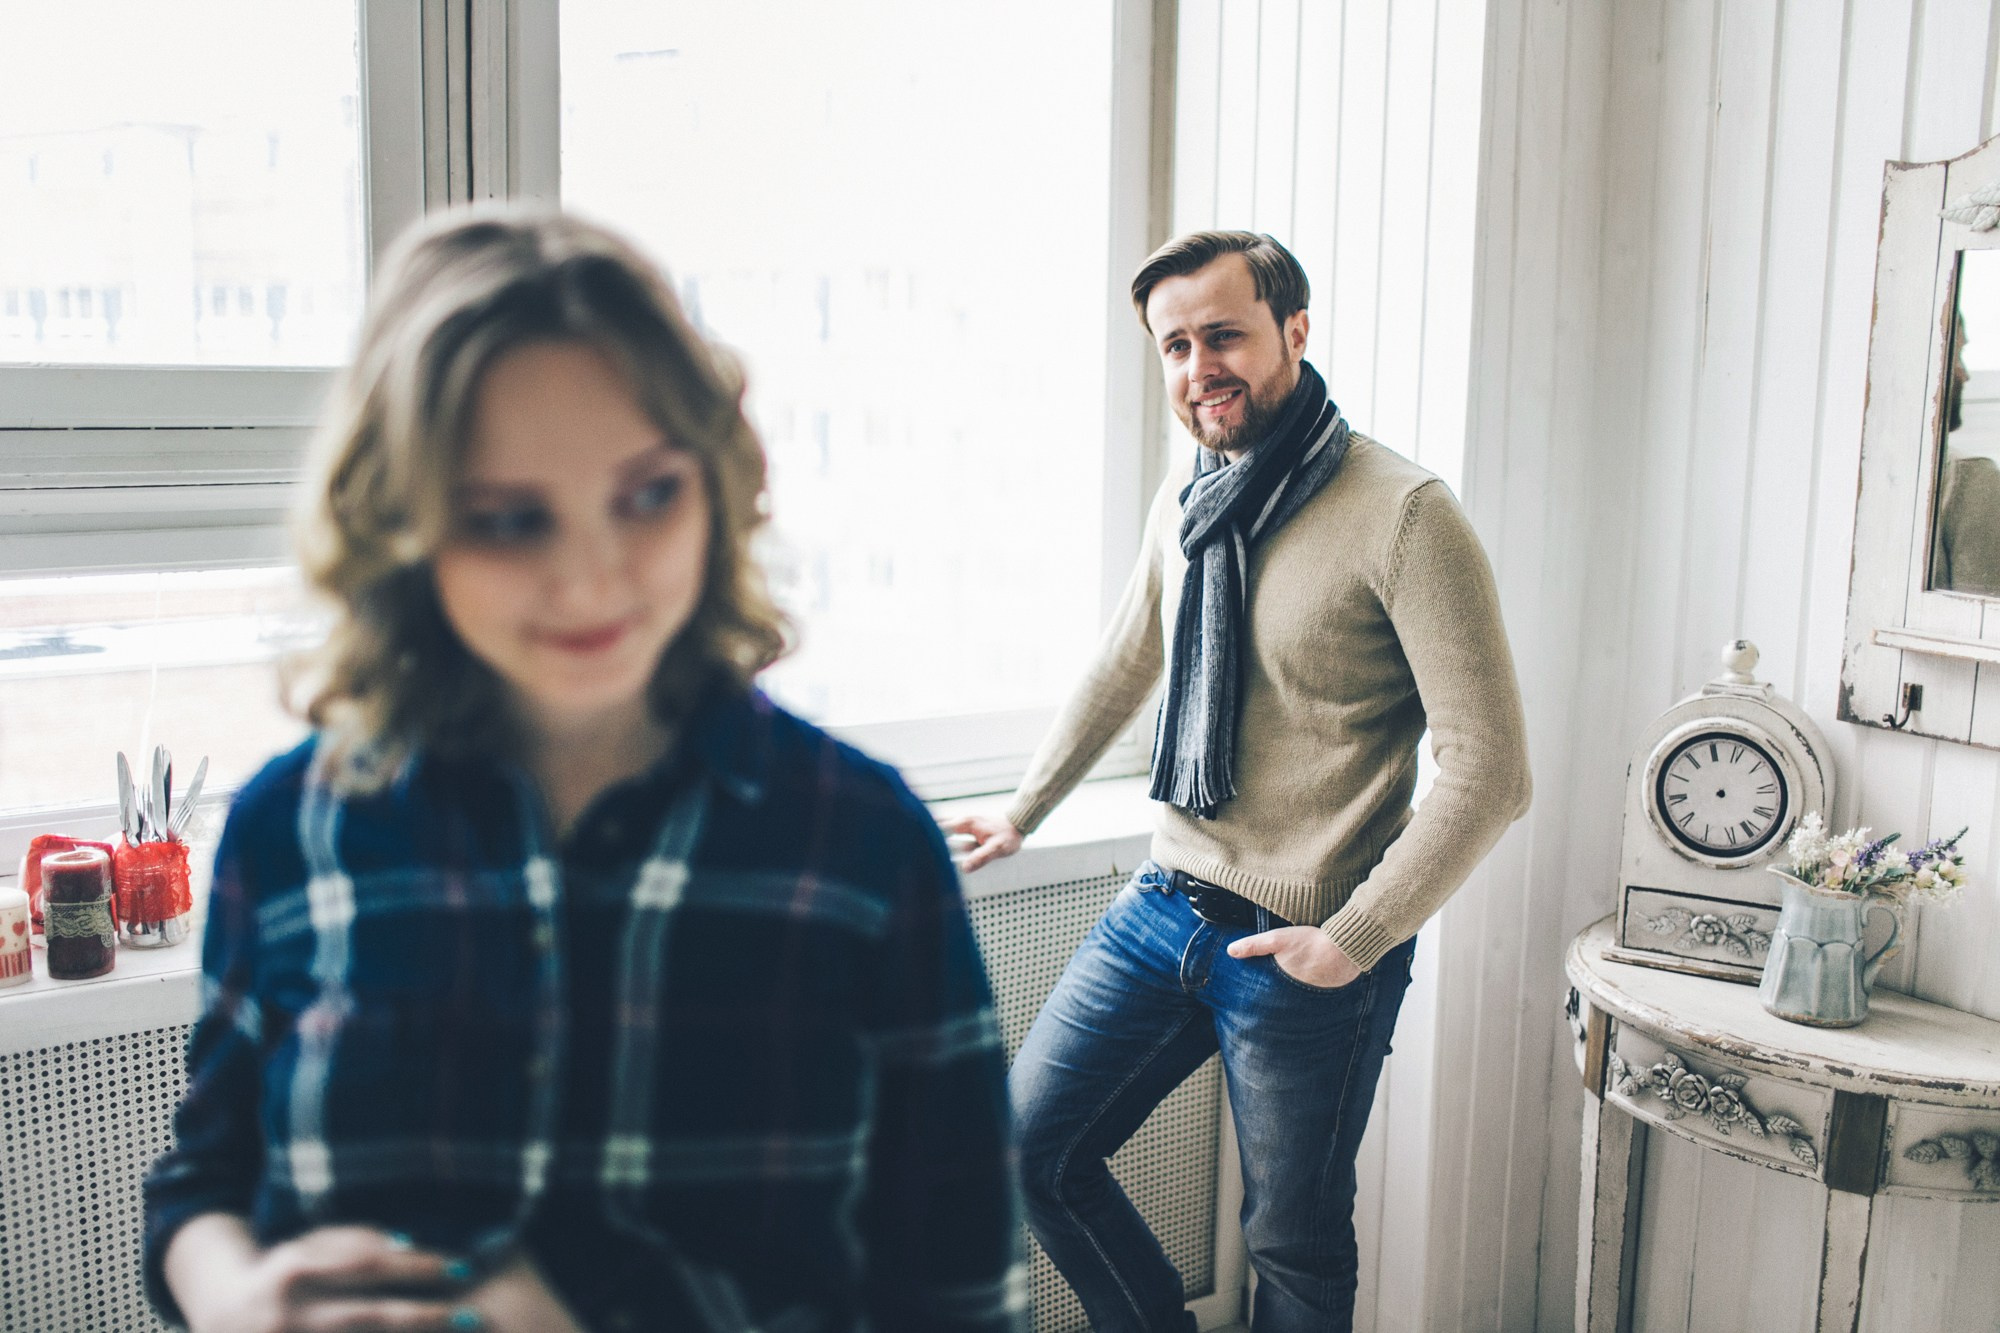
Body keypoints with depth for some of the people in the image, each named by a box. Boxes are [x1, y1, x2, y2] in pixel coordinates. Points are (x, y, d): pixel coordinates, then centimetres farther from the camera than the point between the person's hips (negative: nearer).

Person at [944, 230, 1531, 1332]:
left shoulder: (1404, 515, -17)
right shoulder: (1185, 499, 5)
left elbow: (1490, 771, -18)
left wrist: (1352, 940, -15)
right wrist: (1024, 812, 29)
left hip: (1305, 958, -6)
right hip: (1162, 907, 6)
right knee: (1028, 1149, 11)